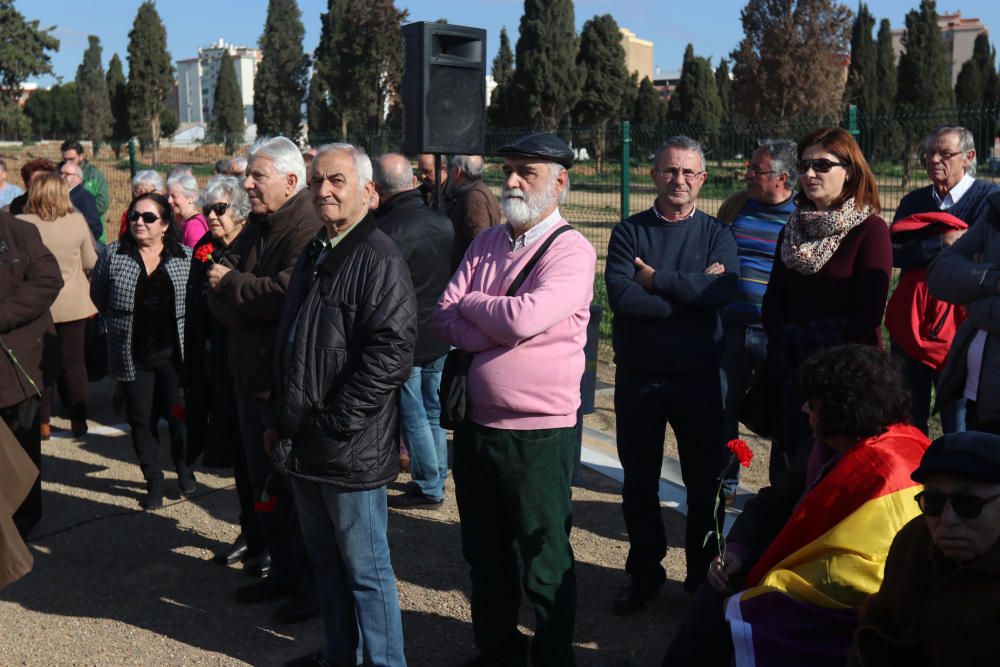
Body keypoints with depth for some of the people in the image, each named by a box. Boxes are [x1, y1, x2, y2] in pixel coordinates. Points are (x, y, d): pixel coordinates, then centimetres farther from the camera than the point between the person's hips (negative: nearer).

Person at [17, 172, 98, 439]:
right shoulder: (77, 220, -10)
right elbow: (90, 262, -1)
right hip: (73, 303, 1)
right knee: (73, 362, 11)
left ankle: (43, 423, 15)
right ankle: (78, 419, 17)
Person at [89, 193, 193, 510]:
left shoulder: (185, 256, -2)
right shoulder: (113, 254, 0)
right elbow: (98, 294, 8)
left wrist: (175, 324, -3)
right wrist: (124, 322, 6)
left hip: (173, 351, -1)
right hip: (132, 355, 1)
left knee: (178, 413, 6)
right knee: (141, 418, 8)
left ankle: (184, 468, 31)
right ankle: (154, 481, 22)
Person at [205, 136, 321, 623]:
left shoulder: (309, 229, -17)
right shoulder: (256, 228, 12)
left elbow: (287, 293, -29)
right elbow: (217, 295, 7)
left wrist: (231, 283, -12)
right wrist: (253, 306, -15)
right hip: (251, 377, 9)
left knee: (296, 488, 3)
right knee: (263, 484, 18)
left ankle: (314, 584, 19)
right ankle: (283, 573, 34)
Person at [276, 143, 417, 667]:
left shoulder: (379, 259, -15)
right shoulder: (314, 256, 13)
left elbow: (390, 354, -24)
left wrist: (334, 423, -20)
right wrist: (288, 419, 14)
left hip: (352, 448, -9)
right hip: (305, 444, 9)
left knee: (365, 570, 4)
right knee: (326, 560, 21)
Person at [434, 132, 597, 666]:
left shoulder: (571, 250, -12)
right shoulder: (487, 243, 8)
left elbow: (524, 317, -26)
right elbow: (444, 319, 1)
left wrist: (470, 304, -8)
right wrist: (497, 325, -17)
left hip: (538, 432, -7)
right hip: (476, 423, 7)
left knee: (545, 565, 9)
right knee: (485, 555, 21)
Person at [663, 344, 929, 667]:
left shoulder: (889, 475, -25)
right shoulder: (828, 447, 5)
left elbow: (850, 581, -28)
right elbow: (771, 503, 11)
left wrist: (760, 591, -21)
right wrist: (738, 550, -7)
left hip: (839, 619, -8)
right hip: (813, 586, 8)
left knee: (727, 615, -15)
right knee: (715, 595, -2)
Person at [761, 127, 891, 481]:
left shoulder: (870, 229, -6)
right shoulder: (794, 229, 13)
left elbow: (868, 313, -12)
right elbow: (773, 302, 12)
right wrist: (781, 341, -4)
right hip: (791, 372, 6)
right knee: (789, 471, 9)